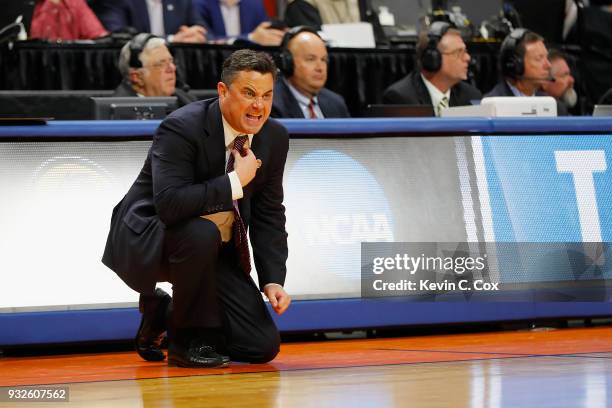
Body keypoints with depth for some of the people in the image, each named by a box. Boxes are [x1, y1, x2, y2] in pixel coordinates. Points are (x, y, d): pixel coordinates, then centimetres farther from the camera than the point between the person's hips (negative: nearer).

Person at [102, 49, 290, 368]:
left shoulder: (274, 137, -4)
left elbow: (269, 214, 3)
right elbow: (169, 204, -37)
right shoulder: (181, 128, -24)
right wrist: (236, 181, -32)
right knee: (201, 232, -40)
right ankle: (188, 340, -15)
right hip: (145, 243, -6)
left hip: (215, 251, 6)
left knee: (263, 347, -6)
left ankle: (163, 311, 18)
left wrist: (273, 280, -9)